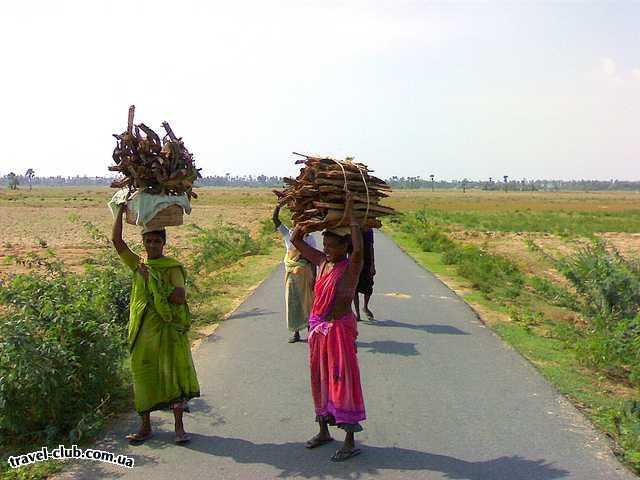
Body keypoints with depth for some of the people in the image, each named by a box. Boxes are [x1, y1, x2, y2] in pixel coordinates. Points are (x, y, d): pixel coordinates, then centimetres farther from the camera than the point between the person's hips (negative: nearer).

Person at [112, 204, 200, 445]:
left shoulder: (172, 267, -4)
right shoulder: (137, 264, 8)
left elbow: (180, 297, -17)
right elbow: (116, 240, 0)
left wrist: (153, 280, -17)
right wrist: (121, 210, 0)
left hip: (167, 329, -4)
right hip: (142, 330, 4)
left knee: (174, 375, -2)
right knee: (143, 377, 10)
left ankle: (179, 427, 9)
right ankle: (145, 427, 23)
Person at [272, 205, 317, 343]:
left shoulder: (310, 239, -1)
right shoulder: (288, 234, 2)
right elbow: (275, 219, -6)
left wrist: (314, 278, -6)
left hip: (305, 274, -2)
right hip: (291, 274, 2)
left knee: (307, 302, 4)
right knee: (292, 302, 5)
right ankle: (296, 332, 14)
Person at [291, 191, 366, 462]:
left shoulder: (351, 267, -14)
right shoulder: (322, 262, 5)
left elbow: (358, 249, -37)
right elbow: (295, 240, 10)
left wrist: (350, 216, -29)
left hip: (340, 329, -7)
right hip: (318, 328, 7)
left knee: (343, 381, -1)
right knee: (320, 379, 16)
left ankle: (350, 442, 10)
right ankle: (324, 431, 33)